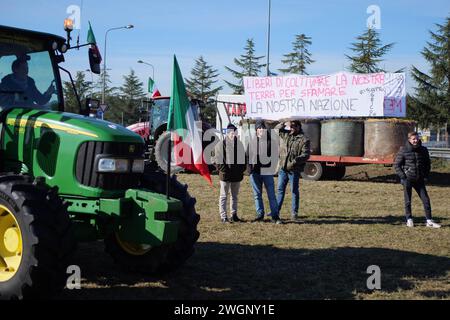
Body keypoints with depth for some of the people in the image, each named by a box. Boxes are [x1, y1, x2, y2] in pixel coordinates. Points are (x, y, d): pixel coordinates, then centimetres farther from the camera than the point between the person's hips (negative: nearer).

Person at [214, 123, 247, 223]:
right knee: (224, 196, 1)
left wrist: (241, 170, 3)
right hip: (225, 175, -5)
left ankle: (234, 215, 21)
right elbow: (218, 160, -8)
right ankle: (223, 217, 4)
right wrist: (224, 170, -15)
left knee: (235, 196, 13)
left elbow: (244, 158, 16)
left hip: (237, 175, 5)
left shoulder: (239, 144, 11)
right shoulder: (221, 145, -5)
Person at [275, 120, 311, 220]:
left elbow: (305, 155, -13)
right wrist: (283, 124, 9)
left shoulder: (303, 140, -7)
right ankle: (276, 210, 19)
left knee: (294, 191, 4)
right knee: (280, 190, 12)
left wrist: (294, 162, -22)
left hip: (294, 170, -5)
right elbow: (277, 129, 24)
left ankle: (294, 212, 12)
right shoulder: (286, 135, 10)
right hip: (282, 168, 5)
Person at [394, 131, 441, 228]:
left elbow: (428, 164, 16)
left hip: (419, 180, 3)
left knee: (426, 199, 1)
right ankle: (409, 219, 19)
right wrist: (403, 176, -10)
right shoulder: (403, 150, -8)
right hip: (407, 180, -3)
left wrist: (426, 175, 6)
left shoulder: (423, 150, 3)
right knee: (407, 201, 5)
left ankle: (429, 221, 7)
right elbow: (396, 165, -4)